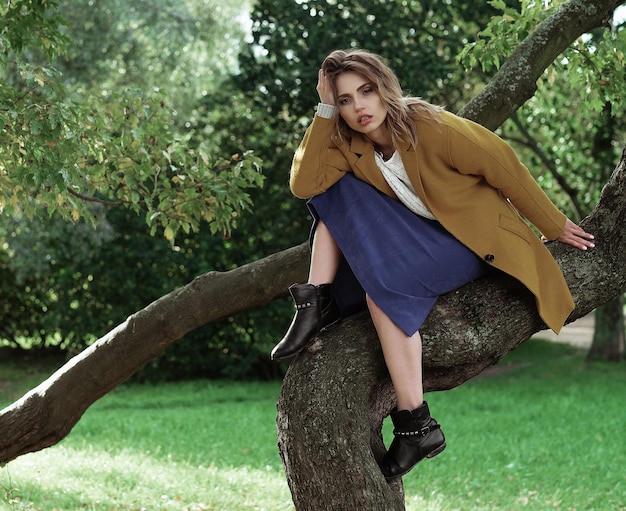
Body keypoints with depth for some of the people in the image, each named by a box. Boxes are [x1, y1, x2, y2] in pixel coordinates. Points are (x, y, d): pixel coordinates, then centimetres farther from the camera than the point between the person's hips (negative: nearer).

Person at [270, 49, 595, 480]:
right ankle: (317, 304, -19)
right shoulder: (348, 144, -4)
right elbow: (303, 185, -17)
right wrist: (325, 112, -19)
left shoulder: (431, 128, -22)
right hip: (418, 235, 6)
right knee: (334, 193, -13)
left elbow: (504, 167, -14)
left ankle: (415, 425, -29)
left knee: (384, 283, -32)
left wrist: (554, 227, -6)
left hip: (474, 238, -6)